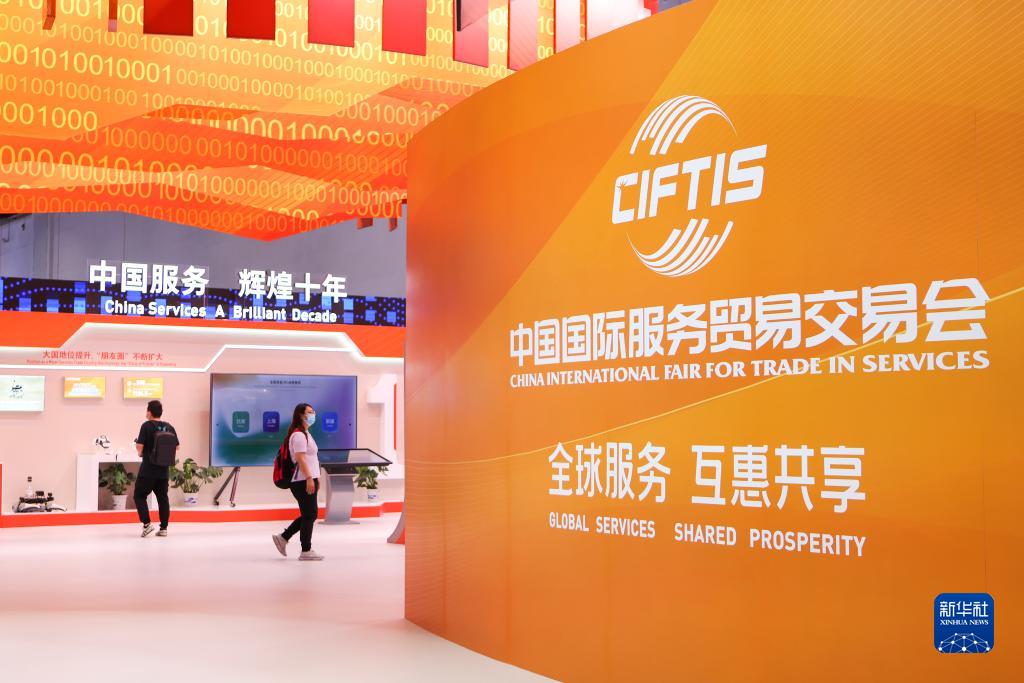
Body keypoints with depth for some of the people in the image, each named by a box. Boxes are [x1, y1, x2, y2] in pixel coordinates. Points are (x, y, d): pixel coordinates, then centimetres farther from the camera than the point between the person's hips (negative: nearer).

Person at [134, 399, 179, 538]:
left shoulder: (147, 426, -10)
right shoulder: (169, 427, 4)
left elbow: (139, 446, -14)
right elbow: (177, 447, 9)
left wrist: (140, 452, 7)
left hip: (148, 470, -5)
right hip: (164, 470, 5)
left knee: (140, 496, 7)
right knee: (163, 498, 11)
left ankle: (146, 523, -7)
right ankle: (163, 528, 11)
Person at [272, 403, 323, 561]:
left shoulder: (306, 434, 19)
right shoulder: (299, 435, -14)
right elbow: (300, 459, -21)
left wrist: (315, 478, 21)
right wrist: (309, 478, -25)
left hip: (308, 479, 10)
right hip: (303, 481, -10)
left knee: (308, 515, 14)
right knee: (309, 515, -4)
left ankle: (283, 537, 20)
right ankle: (306, 551, 3)